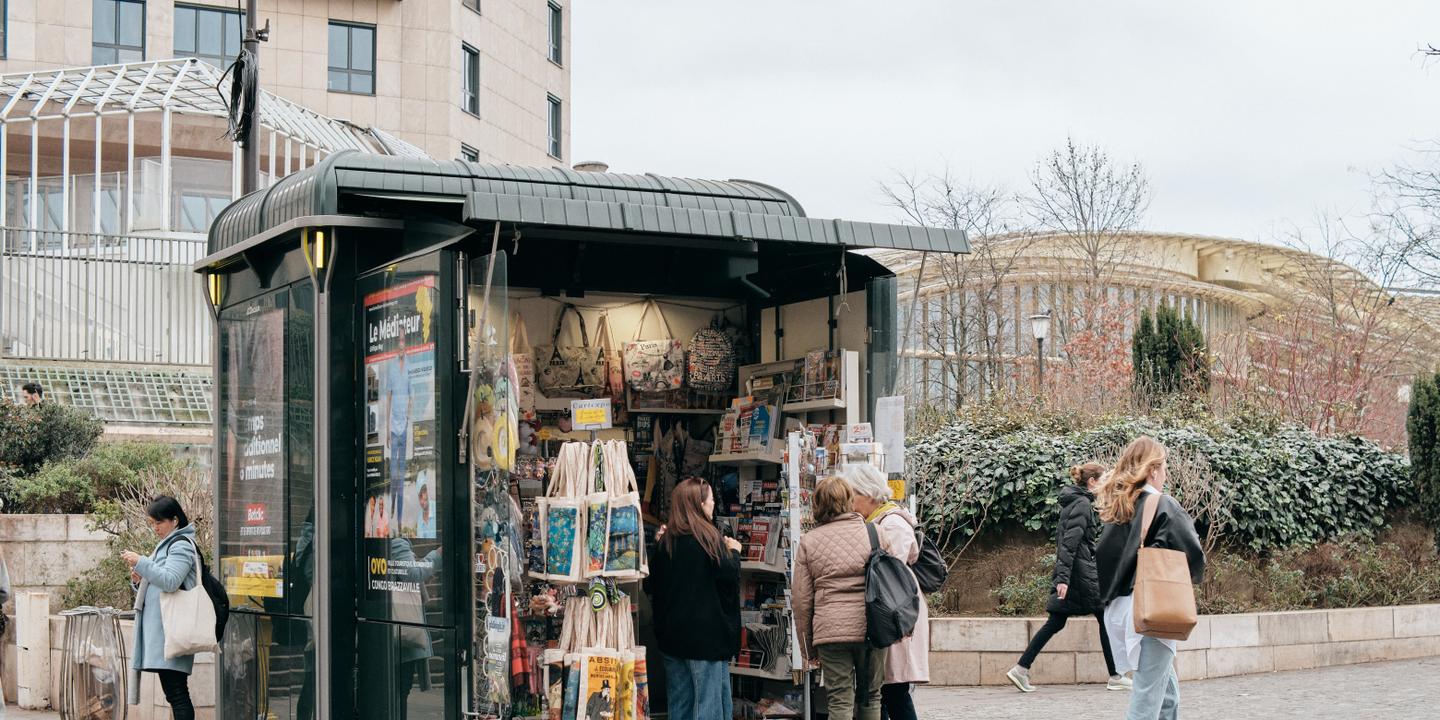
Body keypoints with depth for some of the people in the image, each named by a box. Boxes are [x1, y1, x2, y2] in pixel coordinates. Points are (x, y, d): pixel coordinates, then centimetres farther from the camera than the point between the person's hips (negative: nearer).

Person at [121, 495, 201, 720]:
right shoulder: (166, 545, 23)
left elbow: (170, 581, -20)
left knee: (176, 692, -13)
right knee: (175, 693, 8)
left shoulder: (181, 545, -6)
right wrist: (138, 581, 8)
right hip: (159, 628, 10)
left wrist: (141, 563, -20)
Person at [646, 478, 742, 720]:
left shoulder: (666, 540, 7)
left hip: (671, 634, 6)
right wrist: (734, 551, 4)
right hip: (706, 634, -6)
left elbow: (651, 584, 13)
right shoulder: (707, 536, -11)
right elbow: (729, 576, -15)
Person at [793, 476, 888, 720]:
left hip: (830, 629, -1)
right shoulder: (873, 533, 5)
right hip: (871, 627, 1)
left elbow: (801, 600, 6)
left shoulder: (809, 541, 5)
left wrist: (808, 648, 14)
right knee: (870, 697, 13)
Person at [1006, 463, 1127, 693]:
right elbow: (1070, 541, -21)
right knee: (1105, 617, 3)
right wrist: (1063, 578, -25)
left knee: (1056, 622, 7)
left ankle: (1021, 669, 1)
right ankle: (1115, 677, 9)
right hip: (1081, 571, -9)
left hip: (1068, 571, 9)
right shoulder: (1083, 504, -13)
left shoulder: (1071, 502, 16)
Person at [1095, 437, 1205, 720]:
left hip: (1122, 609, 7)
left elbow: (1102, 554, 10)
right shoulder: (1163, 504, -9)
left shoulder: (1117, 507, 12)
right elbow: (1193, 553, -14)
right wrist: (1188, 577, 5)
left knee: (1169, 693, 17)